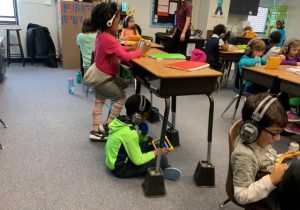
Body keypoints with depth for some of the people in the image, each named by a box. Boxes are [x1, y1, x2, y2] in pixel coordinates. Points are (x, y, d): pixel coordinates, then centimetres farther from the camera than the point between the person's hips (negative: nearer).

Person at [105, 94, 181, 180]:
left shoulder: (122, 120, -5)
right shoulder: (129, 133, -30)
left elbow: (137, 140, 7)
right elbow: (138, 160, -24)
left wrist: (144, 133, -11)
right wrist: (157, 152, -15)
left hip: (118, 158, 9)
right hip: (120, 168, -9)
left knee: (149, 141, 10)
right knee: (160, 158, -18)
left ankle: (164, 168, 10)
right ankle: (163, 170, 14)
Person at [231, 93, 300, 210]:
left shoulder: (260, 140, -1)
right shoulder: (244, 155, -27)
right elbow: (241, 196, -24)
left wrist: (281, 159, 3)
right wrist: (272, 180, -27)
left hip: (277, 183, 9)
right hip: (273, 198, -9)